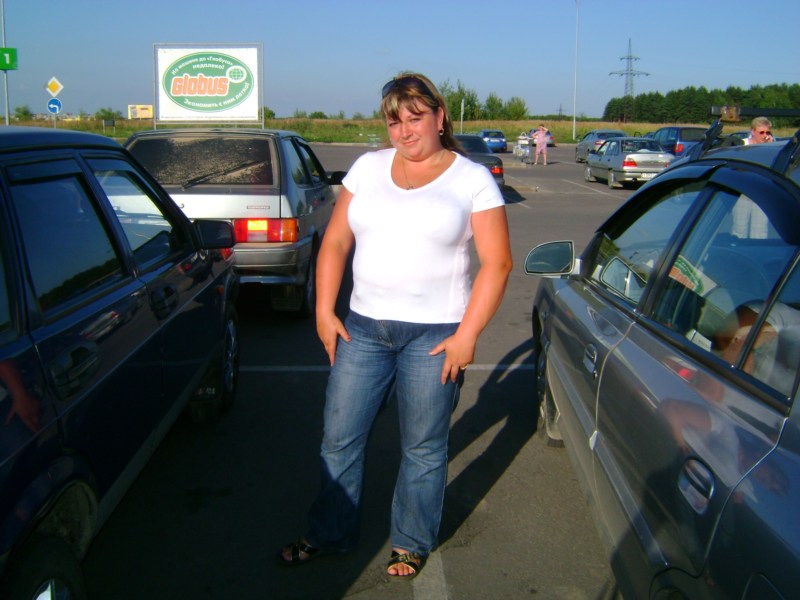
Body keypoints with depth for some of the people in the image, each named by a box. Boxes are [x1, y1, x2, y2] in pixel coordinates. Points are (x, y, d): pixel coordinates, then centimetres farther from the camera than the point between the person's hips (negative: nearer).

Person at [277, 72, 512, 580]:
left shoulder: (473, 179, -3)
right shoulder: (368, 168, 7)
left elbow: (497, 262, -6)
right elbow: (336, 242, 9)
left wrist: (467, 335, -12)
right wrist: (325, 310, 1)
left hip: (434, 334, -3)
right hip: (363, 327, 4)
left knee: (423, 448, 9)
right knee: (339, 437, 11)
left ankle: (412, 544, 31)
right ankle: (330, 534, 32)